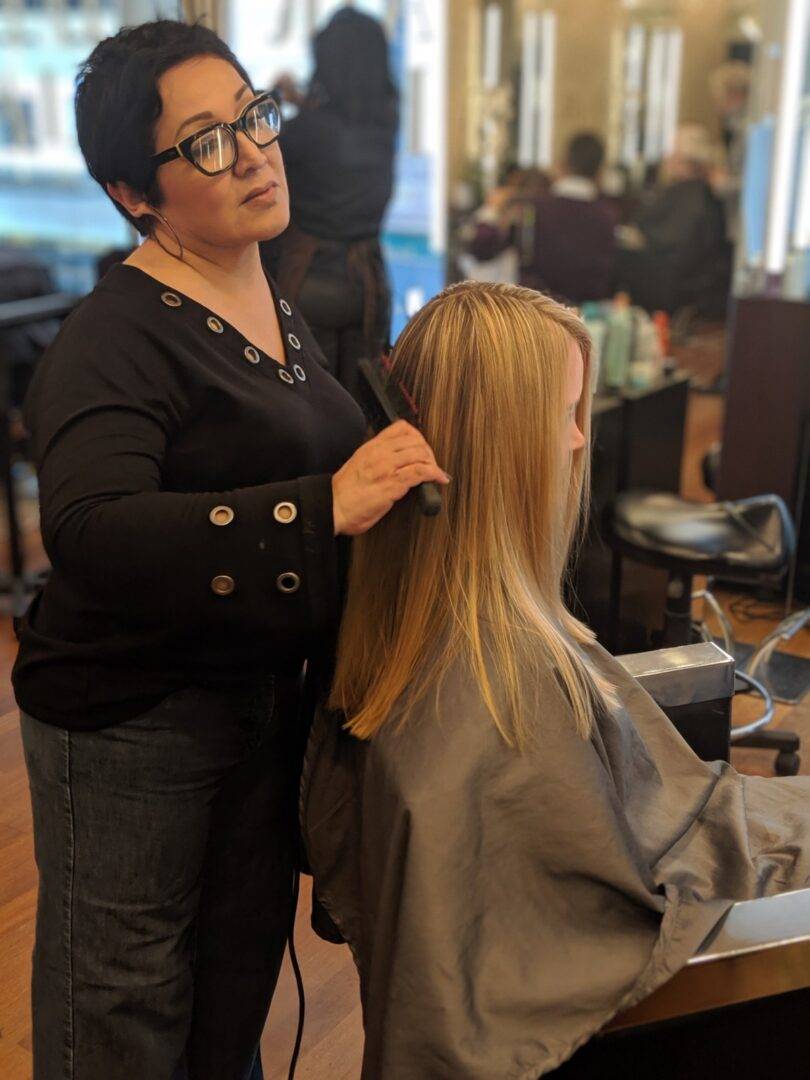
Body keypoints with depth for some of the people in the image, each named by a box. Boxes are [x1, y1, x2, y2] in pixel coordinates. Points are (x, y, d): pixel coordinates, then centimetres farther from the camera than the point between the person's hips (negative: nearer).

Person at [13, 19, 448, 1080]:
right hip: (129, 722, -7)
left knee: (242, 981, 25)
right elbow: (91, 536, -35)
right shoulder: (113, 340, -20)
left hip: (269, 696, 8)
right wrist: (323, 507, -41)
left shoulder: (280, 309, 8)